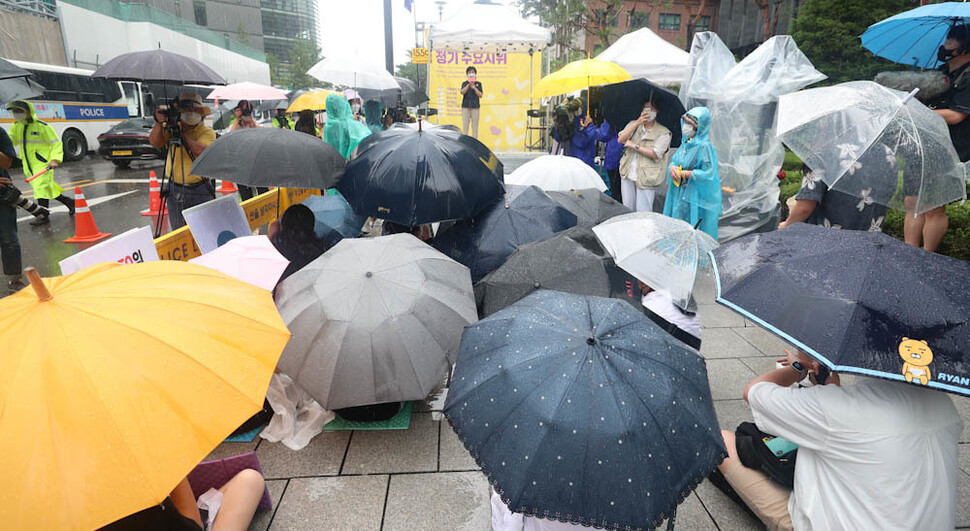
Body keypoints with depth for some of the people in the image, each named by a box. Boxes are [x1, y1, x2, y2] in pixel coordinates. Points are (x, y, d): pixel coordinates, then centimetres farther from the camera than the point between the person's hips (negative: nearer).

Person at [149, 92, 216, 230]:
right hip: (175, 191, 3)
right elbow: (155, 143, -8)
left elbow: (202, 152, -20)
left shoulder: (207, 132, -1)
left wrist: (181, 134, -24)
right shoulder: (171, 127, 8)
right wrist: (159, 123, -21)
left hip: (200, 192, -3)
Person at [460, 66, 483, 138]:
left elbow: (480, 95, 1)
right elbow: (462, 92, -9)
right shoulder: (464, 83, 9)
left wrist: (474, 88, -12)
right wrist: (468, 85, -23)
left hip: (475, 106, 0)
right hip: (465, 106, 0)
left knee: (475, 126, -1)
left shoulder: (478, 83, 9)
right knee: (465, 125, -3)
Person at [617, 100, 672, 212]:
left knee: (643, 213, -3)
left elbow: (655, 154, -15)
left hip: (646, 177, -4)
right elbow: (620, 139, -7)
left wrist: (634, 146, -13)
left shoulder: (663, 132, -4)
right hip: (628, 173, 4)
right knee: (627, 209, 13)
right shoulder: (633, 124, 10)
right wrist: (637, 122, -14)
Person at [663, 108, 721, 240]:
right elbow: (674, 161, 15)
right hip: (678, 194, 8)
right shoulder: (686, 143, 9)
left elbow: (708, 173, -21)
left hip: (694, 197, -8)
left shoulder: (705, 147, -16)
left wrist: (683, 173, -20)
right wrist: (672, 168, -10)